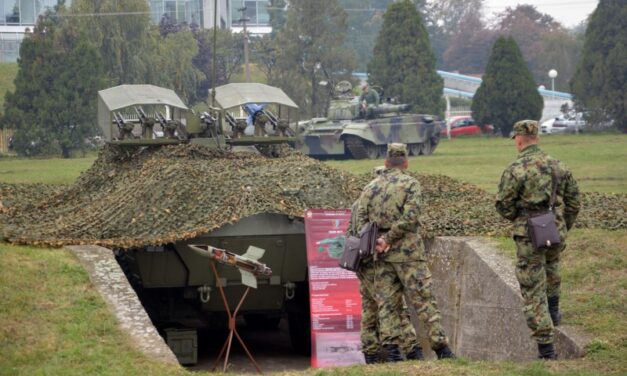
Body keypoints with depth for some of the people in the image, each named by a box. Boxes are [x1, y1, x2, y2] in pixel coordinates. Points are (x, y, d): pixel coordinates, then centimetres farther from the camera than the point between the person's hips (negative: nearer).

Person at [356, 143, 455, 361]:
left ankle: (391, 349, 0)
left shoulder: (370, 188, 12)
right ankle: (440, 346, -5)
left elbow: (361, 219, 5)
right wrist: (389, 239, -10)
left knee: (386, 302, 6)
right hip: (406, 250, -4)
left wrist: (374, 242, -3)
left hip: (382, 254, 4)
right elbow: (410, 216, -13)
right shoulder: (410, 184, -2)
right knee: (423, 299, -3)